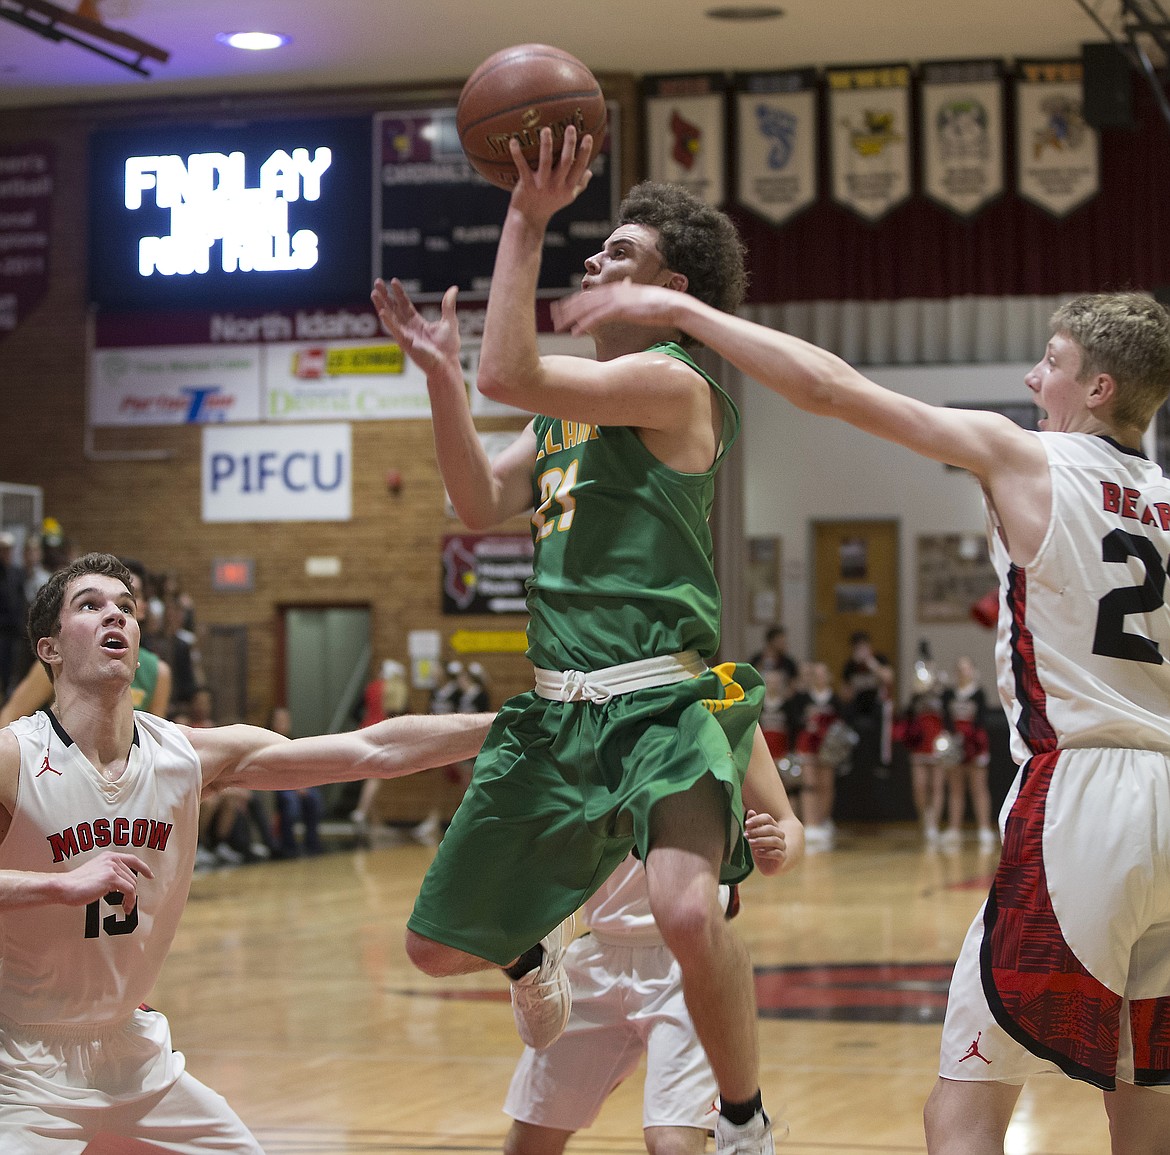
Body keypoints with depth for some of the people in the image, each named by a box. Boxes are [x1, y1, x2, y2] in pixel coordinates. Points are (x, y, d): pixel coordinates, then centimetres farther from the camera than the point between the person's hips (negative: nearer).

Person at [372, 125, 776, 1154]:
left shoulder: (674, 381, -10)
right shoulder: (571, 403, 18)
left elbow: (509, 373, -22)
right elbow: (482, 508, 15)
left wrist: (528, 217, -18)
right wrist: (439, 372, 9)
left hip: (665, 702, -8)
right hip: (558, 709, 8)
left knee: (689, 913, -33)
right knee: (440, 947, 12)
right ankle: (539, 952, 48)